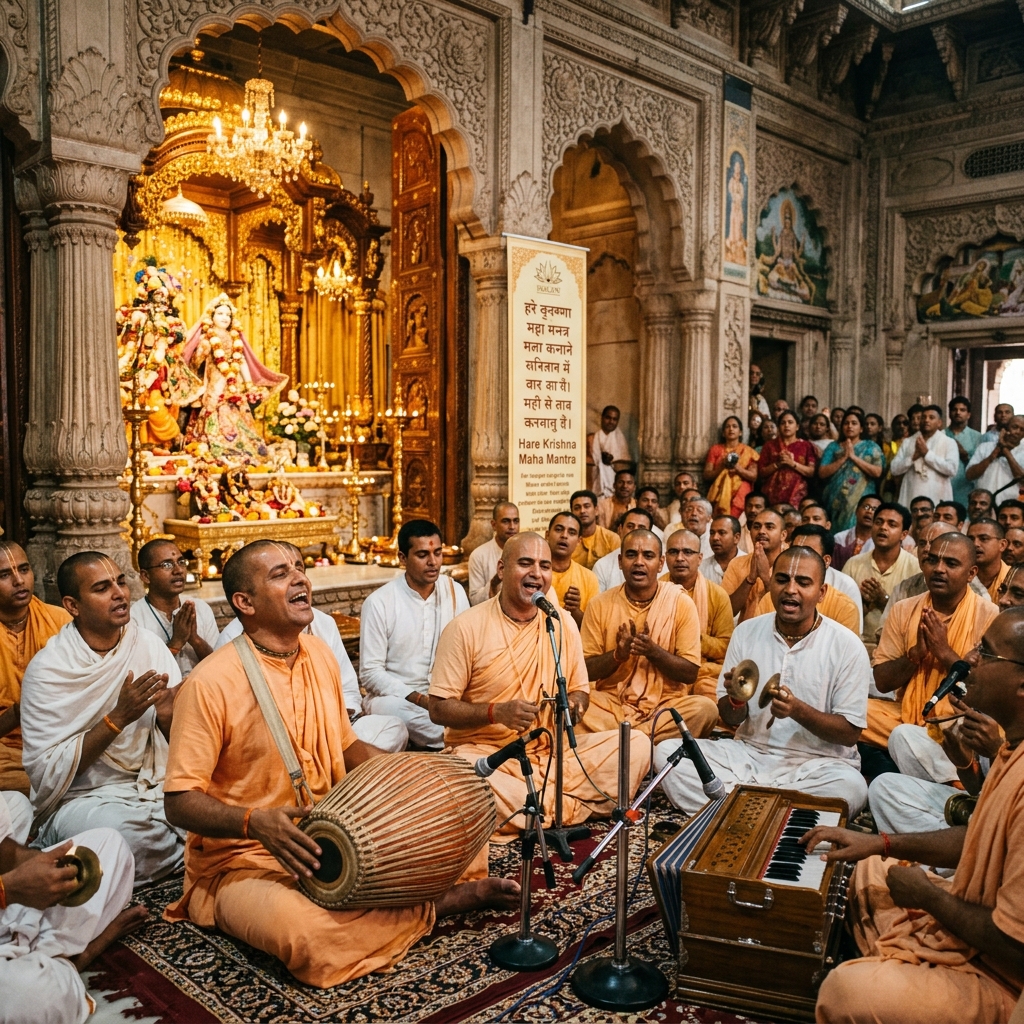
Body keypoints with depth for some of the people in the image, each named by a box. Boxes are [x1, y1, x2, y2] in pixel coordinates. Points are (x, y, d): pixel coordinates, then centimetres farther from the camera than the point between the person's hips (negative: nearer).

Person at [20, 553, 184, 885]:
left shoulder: (150, 646, 0)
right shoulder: (47, 668, -9)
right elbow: (46, 775, -13)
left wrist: (168, 717, -20)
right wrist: (117, 718, -21)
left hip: (155, 785, 3)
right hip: (80, 798, -3)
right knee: (132, 838, -34)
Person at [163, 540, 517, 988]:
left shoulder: (320, 654, 4)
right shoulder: (211, 682, -18)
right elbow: (179, 802, -17)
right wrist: (255, 822, -34)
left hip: (330, 841, 6)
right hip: (240, 859, -5)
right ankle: (444, 901, -15)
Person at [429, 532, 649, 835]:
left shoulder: (564, 624, 5)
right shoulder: (467, 628, -9)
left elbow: (580, 690, 15)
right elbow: (439, 709, -8)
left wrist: (574, 704, -10)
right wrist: (495, 712, -25)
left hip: (552, 750, 5)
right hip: (484, 750, -4)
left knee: (637, 744, -12)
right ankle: (570, 809, -15)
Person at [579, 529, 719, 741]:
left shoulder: (682, 604, -1)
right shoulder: (600, 605, 2)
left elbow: (690, 673, -2)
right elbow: (586, 670, 3)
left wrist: (653, 652, -18)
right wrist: (617, 654, -17)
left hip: (667, 704, 1)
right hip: (610, 703, 0)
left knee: (706, 708, -30)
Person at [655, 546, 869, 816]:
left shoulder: (847, 646, -6)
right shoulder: (746, 632, 2)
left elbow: (850, 733, -7)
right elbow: (729, 719, 6)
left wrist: (797, 709, -24)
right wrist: (736, 700, -18)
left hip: (817, 762, -2)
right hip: (750, 751, 3)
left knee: (852, 786, -36)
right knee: (666, 751, -16)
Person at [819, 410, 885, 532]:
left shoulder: (871, 447, 7)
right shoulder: (833, 446, 10)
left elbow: (877, 472, -7)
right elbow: (822, 473, -1)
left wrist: (854, 456, -8)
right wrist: (843, 458, -8)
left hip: (861, 501, -1)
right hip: (835, 500, 1)